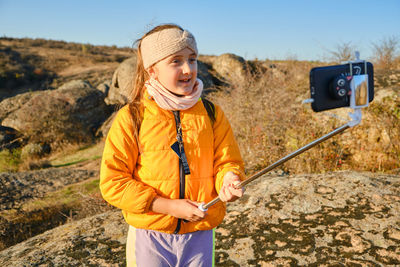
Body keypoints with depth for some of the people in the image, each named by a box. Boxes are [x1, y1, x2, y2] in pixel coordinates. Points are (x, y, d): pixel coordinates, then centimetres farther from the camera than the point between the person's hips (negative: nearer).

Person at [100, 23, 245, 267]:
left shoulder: (211, 114, -1)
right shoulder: (131, 117, -10)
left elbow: (227, 161, 2)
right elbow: (113, 183, -11)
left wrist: (229, 181, -23)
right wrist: (170, 206, -17)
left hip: (200, 235, 2)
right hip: (150, 236, -2)